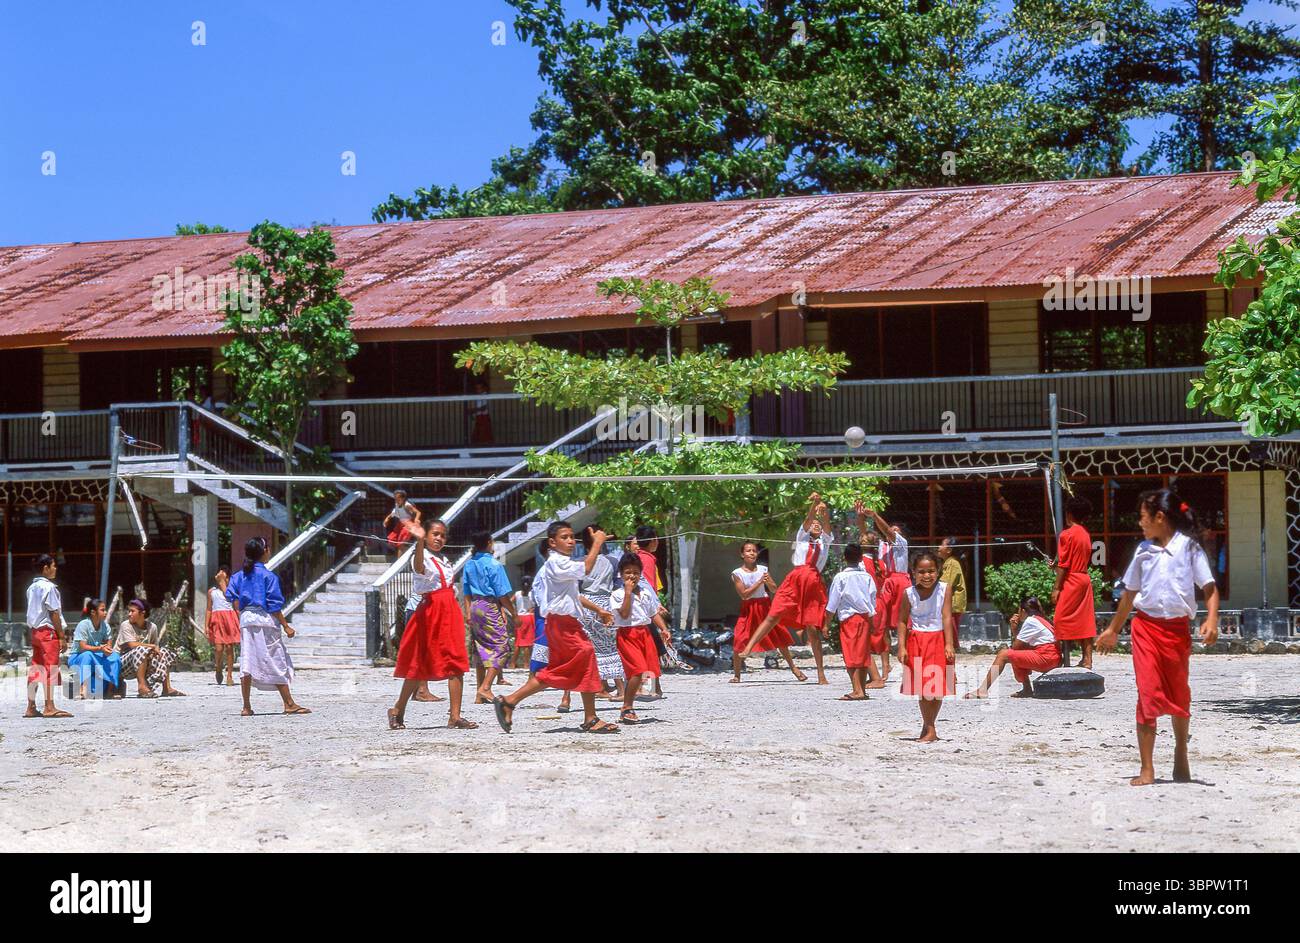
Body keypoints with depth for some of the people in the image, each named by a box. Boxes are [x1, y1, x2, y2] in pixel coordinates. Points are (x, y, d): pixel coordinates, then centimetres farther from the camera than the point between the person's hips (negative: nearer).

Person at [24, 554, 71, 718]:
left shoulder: (32, 587, 14)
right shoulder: (48, 587, -12)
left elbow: (30, 614, 14)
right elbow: (54, 613, -14)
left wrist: (31, 634, 17)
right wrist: (62, 637, -12)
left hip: (35, 631, 8)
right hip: (48, 631, -8)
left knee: (35, 669, 8)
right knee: (50, 668, -7)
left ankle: (31, 707, 8)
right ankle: (49, 708, -9)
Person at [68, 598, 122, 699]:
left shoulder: (105, 625, 0)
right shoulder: (83, 625, -16)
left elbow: (109, 644, -2)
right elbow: (83, 647, -24)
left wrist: (107, 649, -27)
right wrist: (100, 648, -38)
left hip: (96, 658, 5)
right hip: (78, 658, -5)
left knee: (115, 657, -20)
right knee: (87, 655, -38)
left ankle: (111, 689, -21)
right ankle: (83, 689, -45)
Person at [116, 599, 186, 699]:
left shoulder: (152, 627, 4)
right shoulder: (125, 626, -11)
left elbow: (156, 648, 8)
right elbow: (133, 645, -22)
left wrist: (156, 650, -16)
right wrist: (152, 646, -16)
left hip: (143, 664, 6)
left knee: (164, 653, 1)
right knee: (141, 650, -33)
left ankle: (167, 688, -4)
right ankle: (142, 686, -37)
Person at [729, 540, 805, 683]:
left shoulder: (763, 569, 3)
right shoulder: (737, 573, -5)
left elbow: (774, 590, 3)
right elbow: (743, 594, -13)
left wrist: (768, 582, -18)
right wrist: (759, 583, -19)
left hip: (765, 606, 2)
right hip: (749, 609, -2)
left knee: (780, 638, 6)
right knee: (739, 641, -12)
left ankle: (793, 667, 21)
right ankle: (736, 675, 1)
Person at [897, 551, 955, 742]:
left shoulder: (943, 590, -8)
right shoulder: (909, 593, -6)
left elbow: (947, 617, -9)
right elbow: (902, 621, -1)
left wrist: (949, 644, -14)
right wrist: (902, 647, -8)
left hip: (938, 640, 0)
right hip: (916, 642, 0)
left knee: (937, 687, 0)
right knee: (922, 689, 1)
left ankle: (928, 726, 13)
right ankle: (929, 729, 9)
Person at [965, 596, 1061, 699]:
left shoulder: (1030, 621, -8)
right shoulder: (1038, 620, 21)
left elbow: (1015, 647, -8)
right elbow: (1018, 646, 19)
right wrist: (1014, 629, 8)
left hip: (1045, 659, -10)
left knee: (1003, 655, -7)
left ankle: (982, 691, -8)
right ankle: (1027, 689, 13)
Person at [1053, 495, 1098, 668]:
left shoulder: (1067, 534, -12)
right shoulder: (1086, 534, 9)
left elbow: (1063, 565, -14)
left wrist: (1056, 588, -11)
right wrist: (1056, 564, 21)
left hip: (1071, 581, -7)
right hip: (1085, 579, 8)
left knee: (1062, 621, -3)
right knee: (1085, 621, 8)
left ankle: (1065, 661, -7)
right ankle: (1087, 659, 7)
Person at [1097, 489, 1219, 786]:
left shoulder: (1189, 547, -3)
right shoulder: (1143, 551, 9)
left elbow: (1210, 588, -6)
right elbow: (1130, 593, 20)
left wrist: (1212, 620, -22)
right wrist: (1113, 630, 26)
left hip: (1177, 628, -2)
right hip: (1145, 627, 2)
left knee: (1179, 695, 13)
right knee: (1148, 695, -8)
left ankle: (1181, 756, 36)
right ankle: (1147, 769, -9)